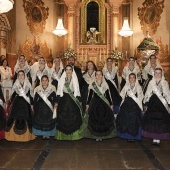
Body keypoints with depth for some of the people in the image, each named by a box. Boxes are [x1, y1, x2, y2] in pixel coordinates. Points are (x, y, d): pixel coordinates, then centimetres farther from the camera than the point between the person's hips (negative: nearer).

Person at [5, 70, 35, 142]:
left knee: (25, 119, 0)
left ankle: (27, 135, 12)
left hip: (26, 104, 0)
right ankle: (15, 135, 7)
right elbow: (12, 95, 9)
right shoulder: (15, 84, 6)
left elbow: (31, 95, 6)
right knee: (16, 119, -4)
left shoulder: (28, 84, 6)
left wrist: (31, 104, 2)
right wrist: (11, 103, 5)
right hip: (17, 104, 0)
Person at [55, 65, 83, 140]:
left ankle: (74, 135, 11)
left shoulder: (75, 80, 7)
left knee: (73, 119, -1)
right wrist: (57, 102, 2)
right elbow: (58, 91, 7)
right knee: (63, 118, 0)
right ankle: (63, 135, 12)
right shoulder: (61, 80, 6)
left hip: (73, 101, 0)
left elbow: (77, 91, 7)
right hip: (63, 101, 0)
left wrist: (79, 102, 2)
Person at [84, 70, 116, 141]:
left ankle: (102, 135, 13)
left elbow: (108, 95, 8)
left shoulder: (105, 85, 6)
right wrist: (87, 104, 5)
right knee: (94, 119, -3)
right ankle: (96, 135, 9)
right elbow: (89, 95, 6)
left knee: (104, 119, 0)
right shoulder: (92, 85, 2)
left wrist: (111, 104, 8)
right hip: (94, 103, -1)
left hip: (104, 104, 1)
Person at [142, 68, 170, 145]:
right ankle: (155, 138, 11)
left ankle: (158, 138, 4)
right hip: (152, 103, 1)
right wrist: (146, 104, 6)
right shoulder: (151, 82, 8)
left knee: (161, 120, -5)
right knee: (152, 119, -2)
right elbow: (147, 94, 10)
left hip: (162, 104, -1)